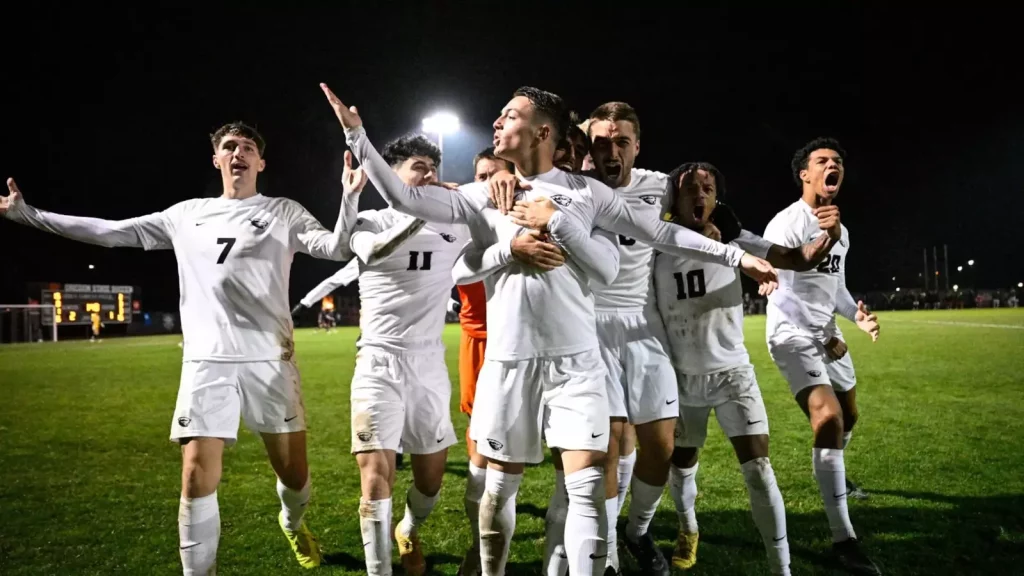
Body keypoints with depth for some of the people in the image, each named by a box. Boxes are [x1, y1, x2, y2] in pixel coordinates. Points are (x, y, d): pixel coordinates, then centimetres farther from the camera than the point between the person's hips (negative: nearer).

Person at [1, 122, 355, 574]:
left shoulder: (284, 212, 6)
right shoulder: (186, 215, 13)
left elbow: (335, 248, -8)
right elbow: (110, 233, 16)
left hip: (269, 359, -1)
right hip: (206, 362, 2)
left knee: (294, 473, 4)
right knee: (198, 478, -6)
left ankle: (292, 524, 39)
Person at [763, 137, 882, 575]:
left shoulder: (840, 231, 13)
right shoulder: (785, 224, -14)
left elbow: (836, 288, 18)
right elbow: (783, 294, -18)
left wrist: (857, 315, -4)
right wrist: (823, 338, -18)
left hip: (827, 332, 9)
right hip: (792, 333, -9)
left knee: (848, 415, 19)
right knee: (828, 417, -22)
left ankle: (833, 475, 51)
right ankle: (843, 539, -19)